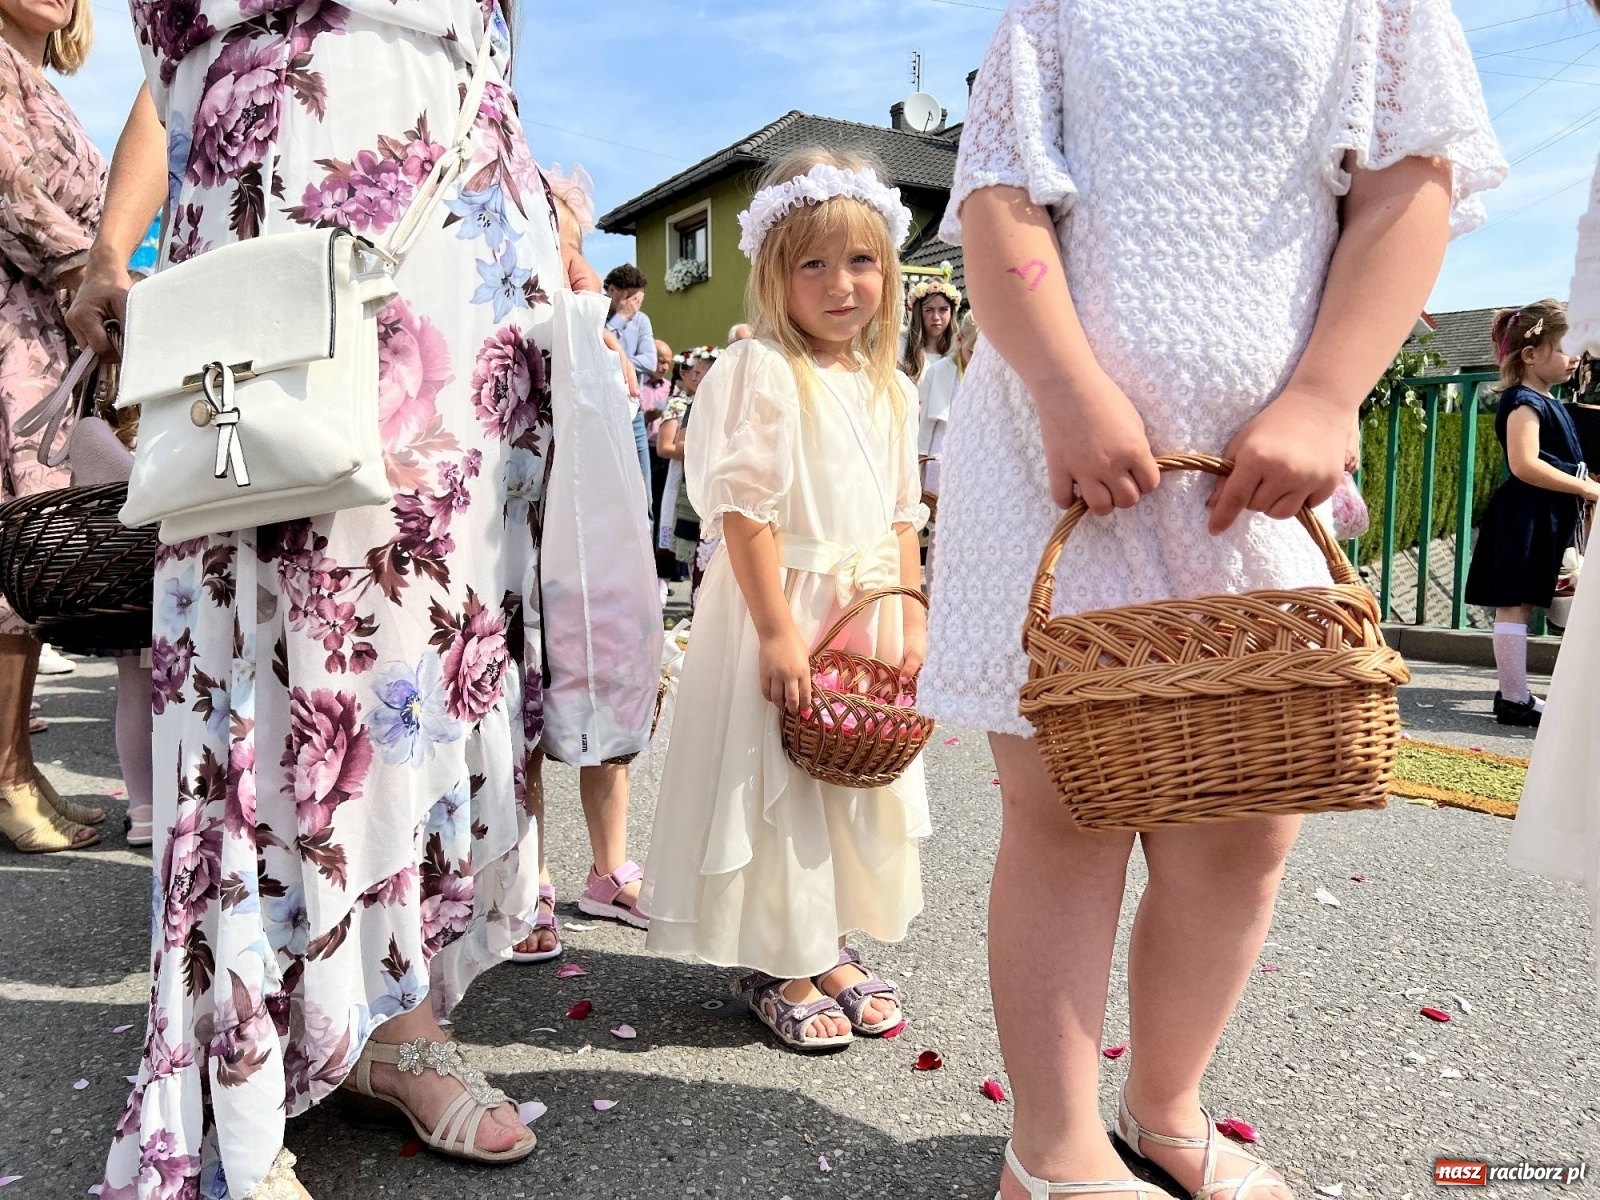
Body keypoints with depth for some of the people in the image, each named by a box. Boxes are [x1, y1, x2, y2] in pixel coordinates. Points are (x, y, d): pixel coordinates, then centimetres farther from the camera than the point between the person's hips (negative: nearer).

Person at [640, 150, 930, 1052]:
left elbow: (903, 518, 11)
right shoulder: (761, 373, -11)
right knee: (776, 785, 2)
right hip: (784, 608, -7)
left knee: (861, 783, 15)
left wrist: (912, 623, 4)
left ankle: (832, 949, 33)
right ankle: (783, 967, 21)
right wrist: (778, 631, -20)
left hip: (870, 614, 7)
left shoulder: (891, 391, 9)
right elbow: (743, 511, -17)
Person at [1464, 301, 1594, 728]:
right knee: (1514, 605, -7)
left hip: (1543, 520, 10)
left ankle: (1513, 692, 18)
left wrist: (1584, 489, 15)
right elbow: (1525, 464, -23)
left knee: (1520, 604, 12)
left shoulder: (1548, 403, 19)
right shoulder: (1524, 402, -12)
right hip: (1523, 517, -10)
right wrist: (1585, 487, -18)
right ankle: (1515, 700, -4)